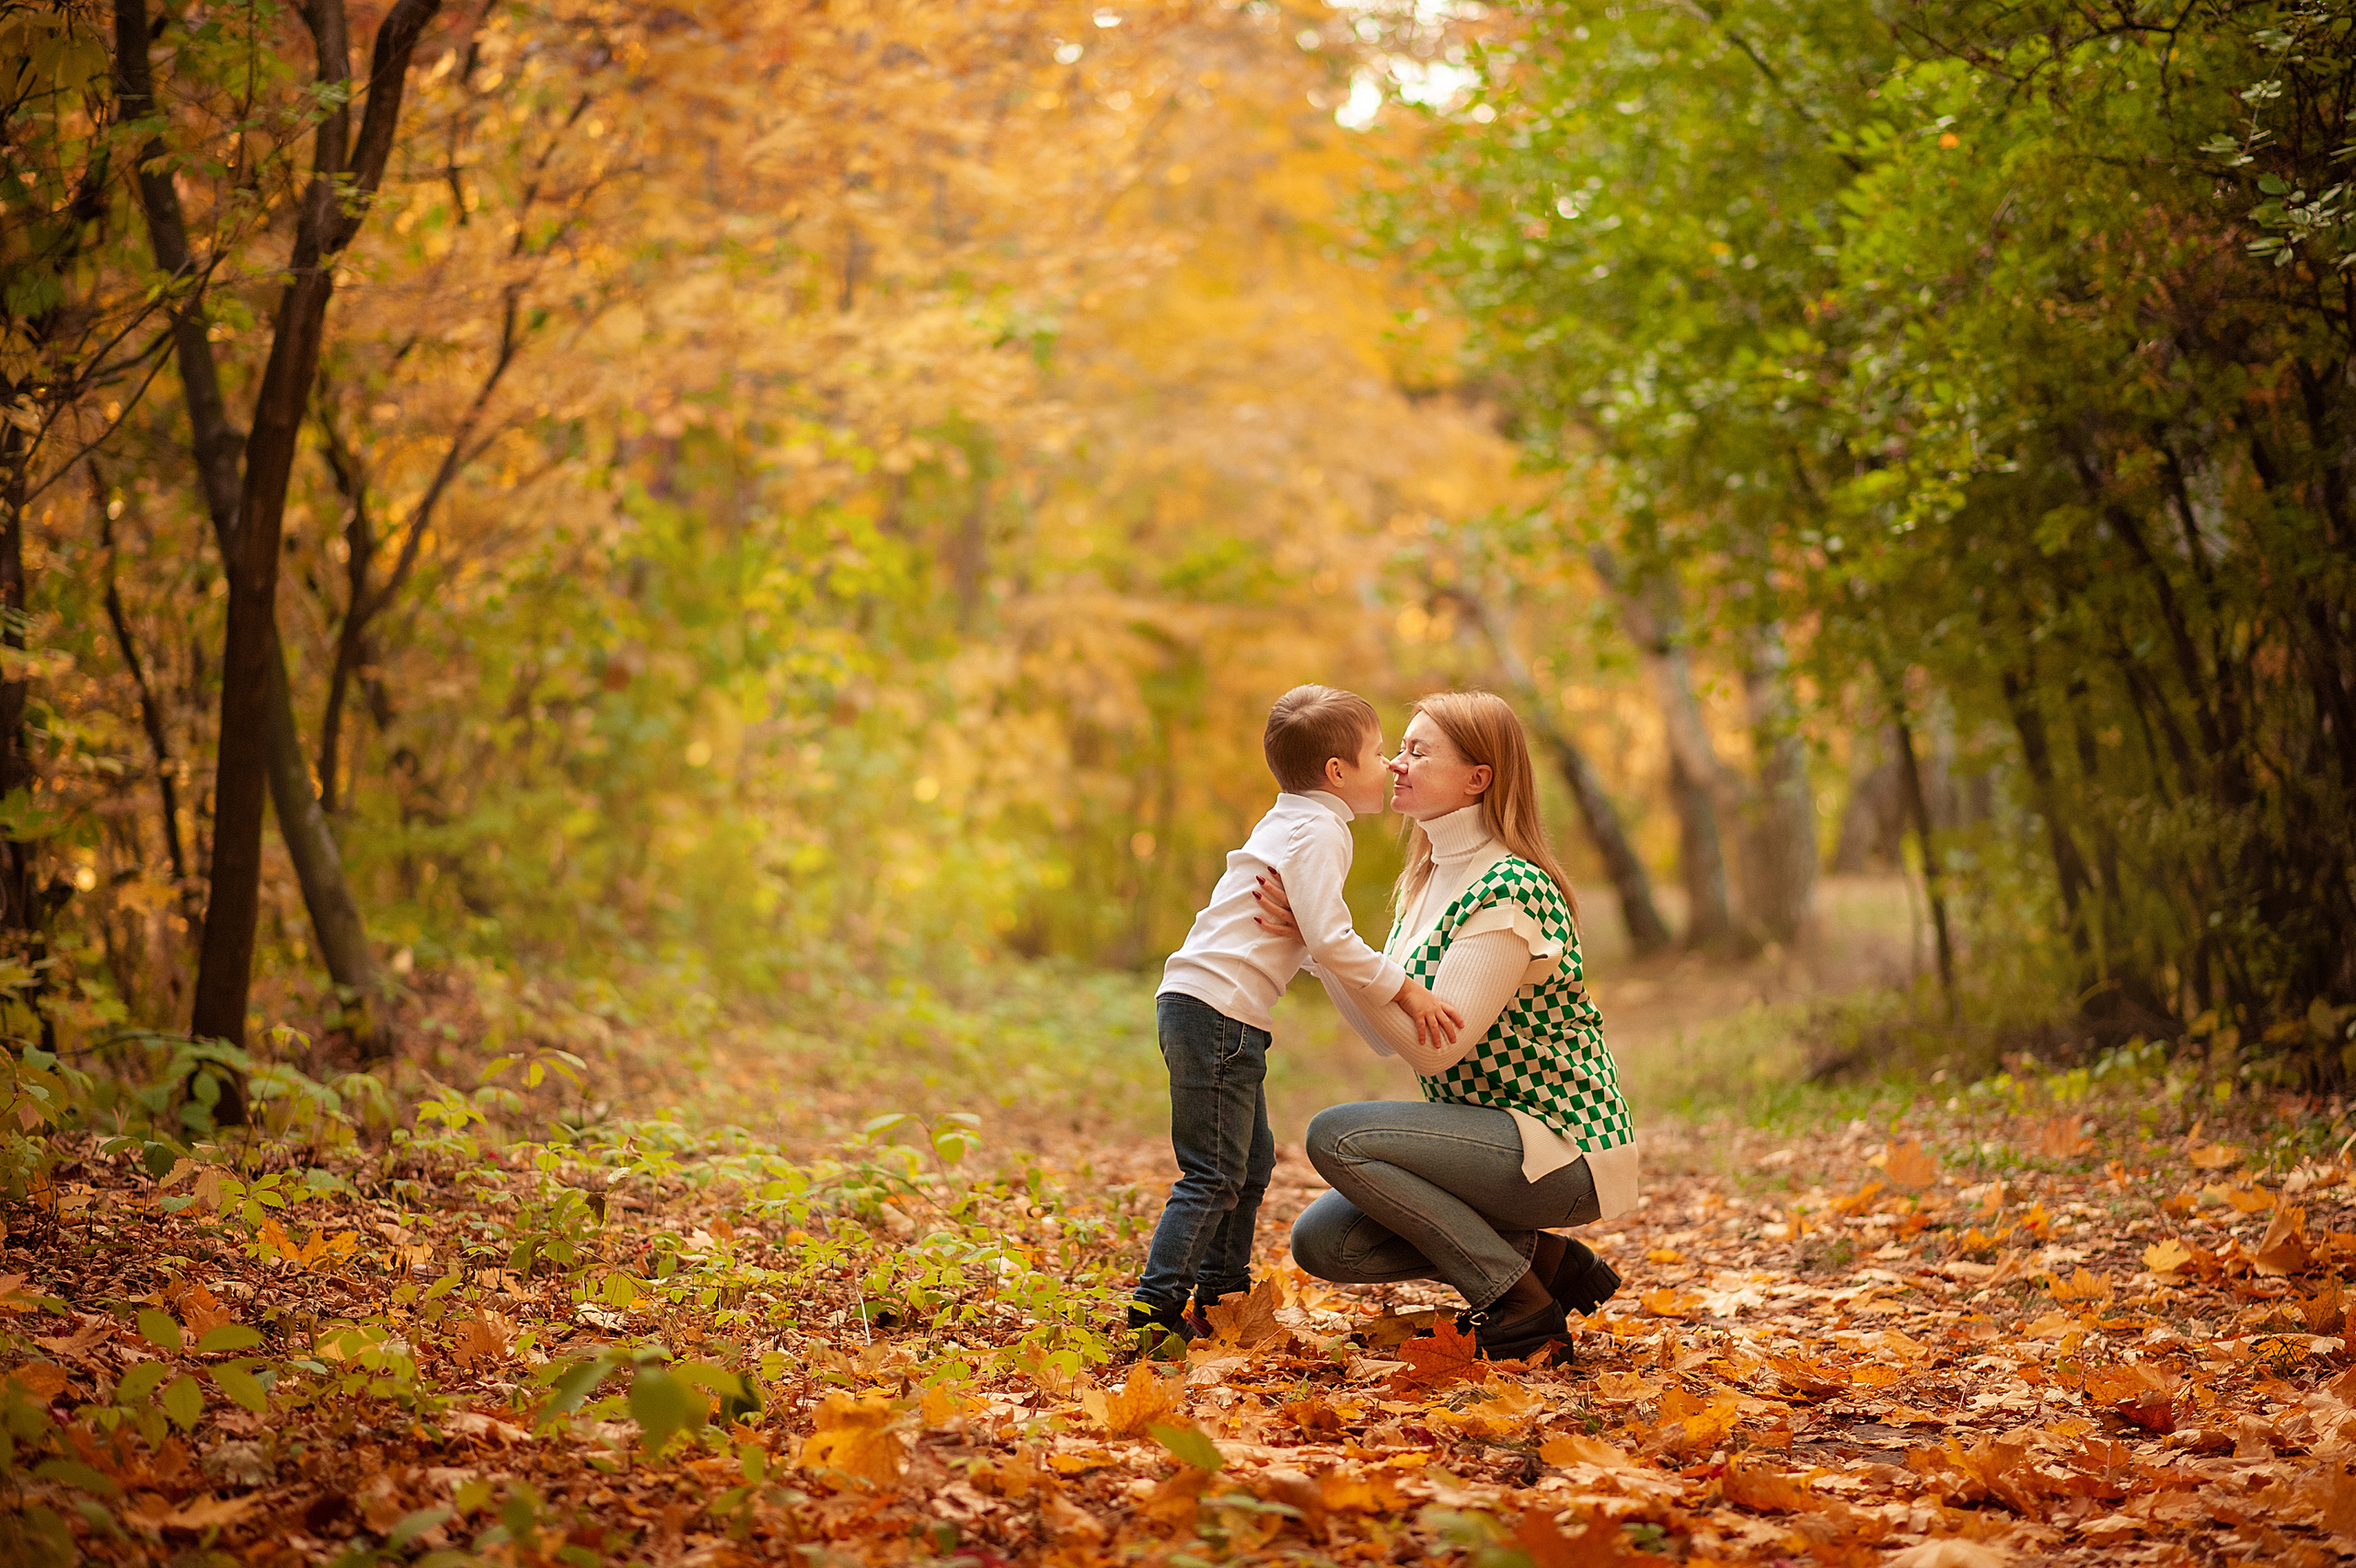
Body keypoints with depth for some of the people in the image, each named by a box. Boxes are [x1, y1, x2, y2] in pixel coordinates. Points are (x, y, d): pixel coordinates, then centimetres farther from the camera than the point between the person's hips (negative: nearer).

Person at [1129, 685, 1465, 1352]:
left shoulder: (1292, 822, 21)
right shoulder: (1317, 831, -11)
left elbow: (1310, 939, 20)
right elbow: (1328, 940, -21)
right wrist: (1403, 990, -15)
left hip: (1226, 1017, 11)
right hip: (1216, 1009, -11)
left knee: (1251, 1161, 18)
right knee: (1214, 1174, -9)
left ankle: (1221, 1297, 26)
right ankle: (1152, 1314, -8)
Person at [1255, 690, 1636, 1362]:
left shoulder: (1510, 891, -20)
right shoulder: (1427, 882, 9)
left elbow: (1433, 1047, -25)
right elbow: (1385, 1035, 5)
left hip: (1564, 1154, -9)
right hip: (1496, 1138, 9)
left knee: (1337, 1135, -22)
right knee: (1321, 1242, -1)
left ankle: (1524, 1303, -11)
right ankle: (1539, 1258, 8)